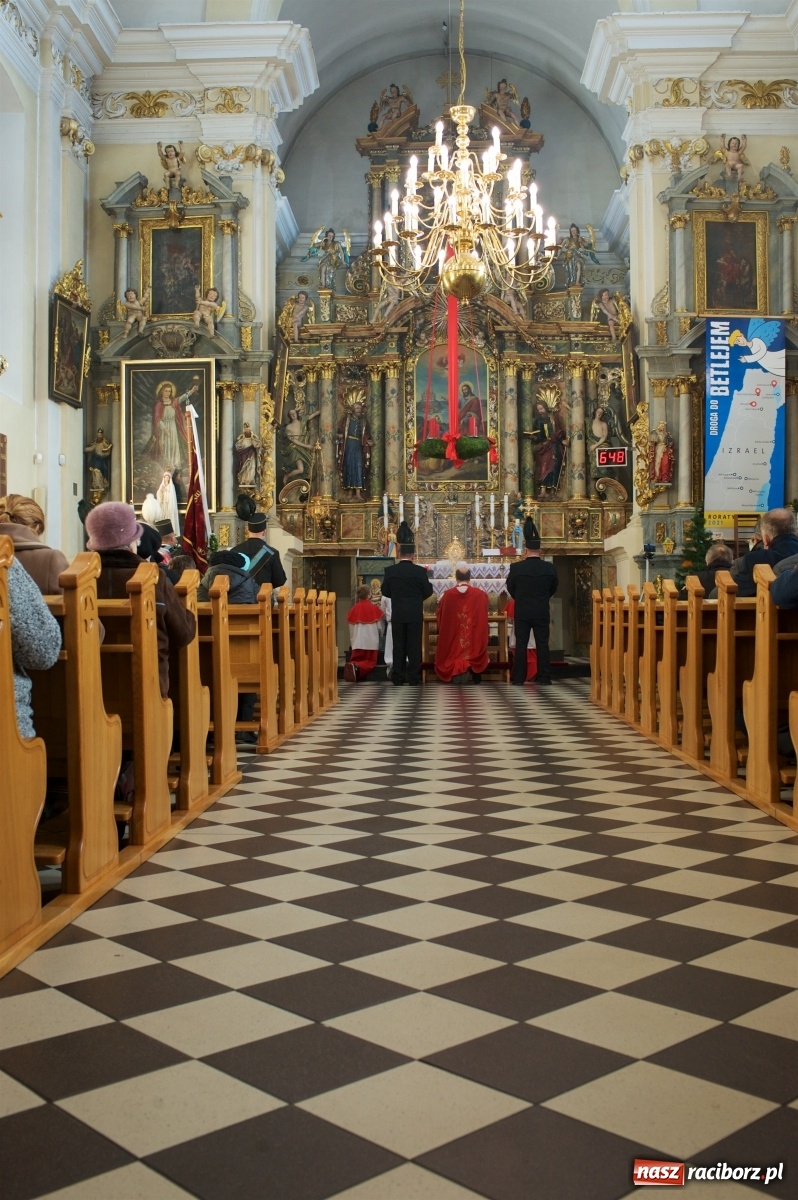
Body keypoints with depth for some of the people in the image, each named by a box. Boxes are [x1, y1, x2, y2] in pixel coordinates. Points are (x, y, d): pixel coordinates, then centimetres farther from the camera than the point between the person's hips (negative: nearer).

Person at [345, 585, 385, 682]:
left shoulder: (353, 609, 3)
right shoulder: (375, 608, -3)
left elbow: (351, 629, 9)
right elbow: (381, 627, 3)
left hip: (357, 642, 2)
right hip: (372, 642, -2)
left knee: (356, 660, 13)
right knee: (370, 662, 6)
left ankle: (354, 665, -24)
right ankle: (358, 668, -26)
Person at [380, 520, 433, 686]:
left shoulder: (390, 570, -6)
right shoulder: (420, 571, -9)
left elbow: (385, 591, 3)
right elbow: (428, 591, -2)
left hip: (397, 614, 1)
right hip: (415, 614, -1)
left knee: (398, 646, 8)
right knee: (414, 646, 4)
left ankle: (398, 678, 9)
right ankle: (414, 678, 4)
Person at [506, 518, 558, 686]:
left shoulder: (516, 567, -9)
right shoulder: (549, 568, -5)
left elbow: (510, 588, 4)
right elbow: (553, 588, 8)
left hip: (522, 612, -1)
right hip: (542, 612, 1)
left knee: (521, 644, 4)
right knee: (542, 644, 6)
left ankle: (519, 679, 3)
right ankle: (544, 677, 6)